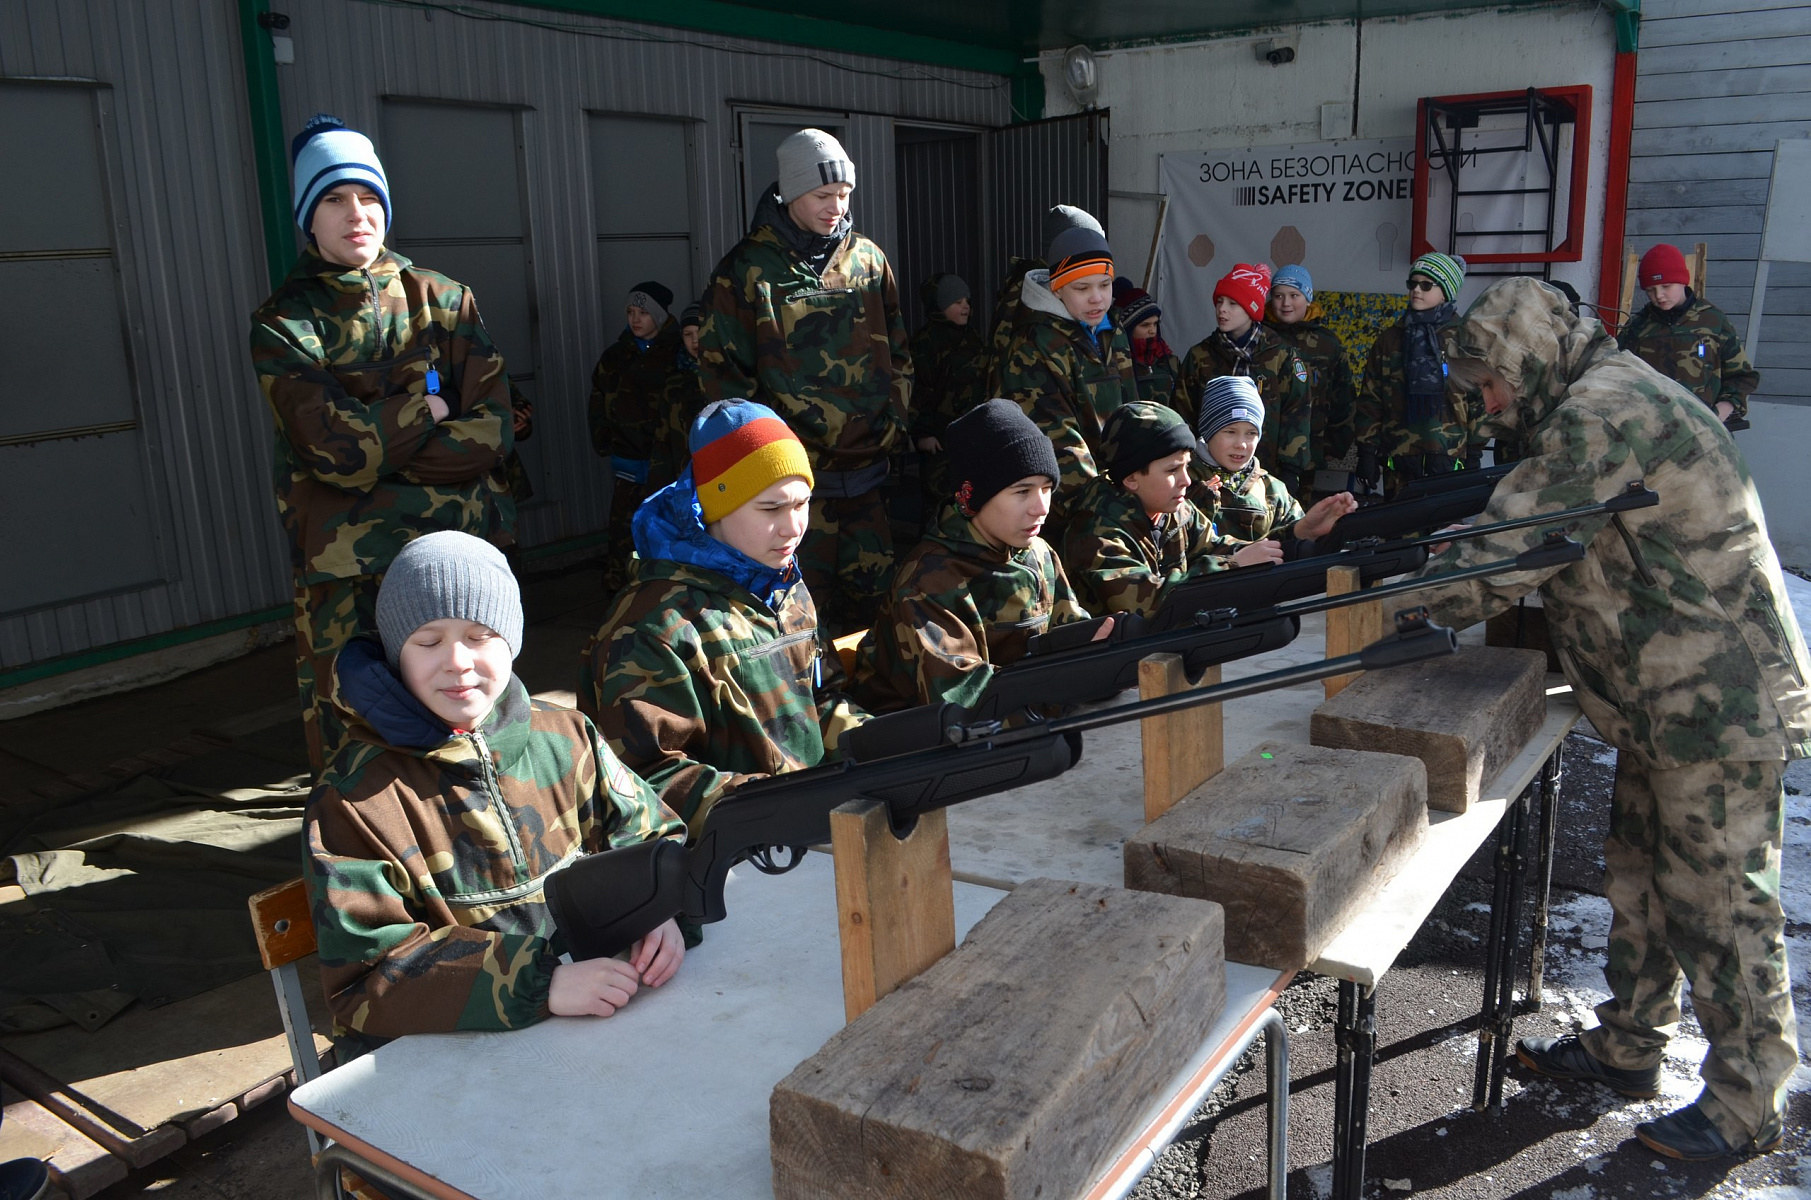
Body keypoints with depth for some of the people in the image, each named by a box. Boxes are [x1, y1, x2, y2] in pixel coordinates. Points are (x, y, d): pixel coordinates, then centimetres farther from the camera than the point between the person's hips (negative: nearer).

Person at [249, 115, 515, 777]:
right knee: (346, 740, -1)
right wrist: (428, 405, -4)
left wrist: (379, 443, -10)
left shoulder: (443, 300, 9)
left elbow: (494, 431, -3)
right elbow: (339, 450, -13)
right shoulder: (284, 324, 2)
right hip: (344, 572, -2)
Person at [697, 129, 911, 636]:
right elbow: (722, 367, -4)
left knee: (872, 586, 11)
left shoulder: (867, 260, 9)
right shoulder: (747, 268, -4)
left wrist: (892, 419, 9)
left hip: (866, 461, 5)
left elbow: (896, 349, 17)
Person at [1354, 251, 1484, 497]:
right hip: (1398, 461, 2)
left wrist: (1474, 454, 0)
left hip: (1448, 458, -2)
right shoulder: (1390, 339, 10)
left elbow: (1479, 399, 4)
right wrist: (1367, 450, 4)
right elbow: (1370, 400, 9)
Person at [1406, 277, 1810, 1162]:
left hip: (1720, 707, -10)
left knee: (1719, 905, 3)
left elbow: (1500, 559, -25)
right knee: (1639, 880, 19)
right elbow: (1541, 541, 15)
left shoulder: (1601, 414, -21)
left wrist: (1414, 592, -8)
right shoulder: (1607, 400, 13)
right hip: (1675, 700, 10)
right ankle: (1624, 1048, 34)